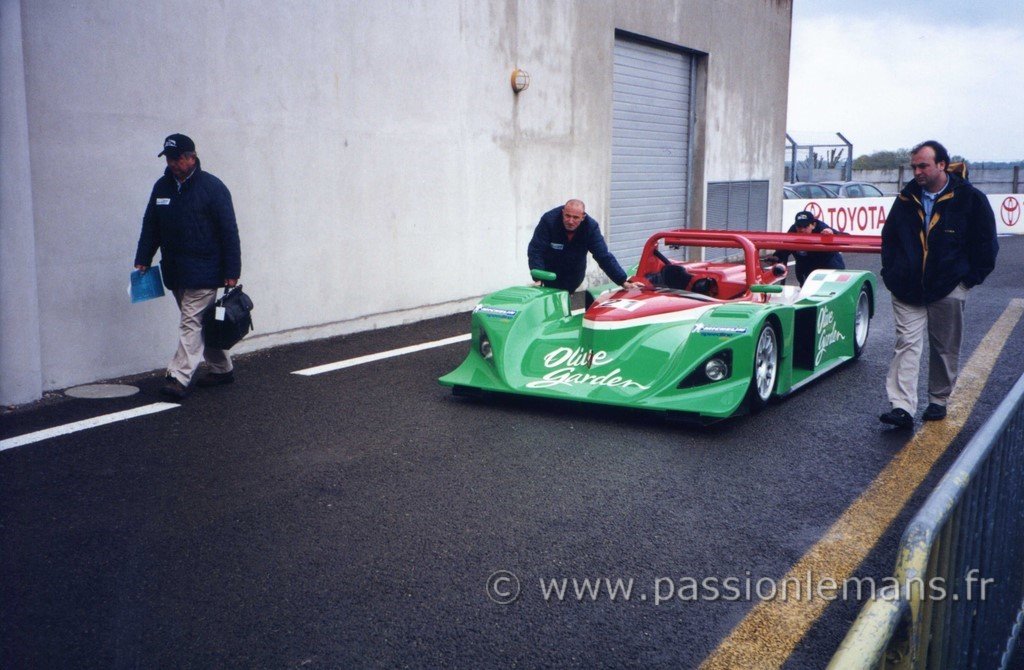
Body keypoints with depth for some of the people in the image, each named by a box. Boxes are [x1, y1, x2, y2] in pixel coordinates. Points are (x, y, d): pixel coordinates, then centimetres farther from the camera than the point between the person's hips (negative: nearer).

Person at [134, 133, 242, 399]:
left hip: (203, 272, -7)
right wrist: (142, 260, 8)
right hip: (175, 272, 7)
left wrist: (231, 272, -12)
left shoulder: (212, 187, -7)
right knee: (200, 322, 14)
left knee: (191, 322, -11)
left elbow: (229, 232, -9)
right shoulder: (162, 186, 10)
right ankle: (222, 369, 26)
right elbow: (150, 226, 16)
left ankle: (180, 378, -11)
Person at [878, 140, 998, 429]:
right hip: (907, 289, 2)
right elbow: (888, 237, 18)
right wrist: (891, 273, 9)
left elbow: (986, 243, 2)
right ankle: (902, 408, -12)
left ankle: (938, 401, 25)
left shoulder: (970, 199, -3)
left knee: (945, 349, 9)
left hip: (948, 289, -2)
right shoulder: (906, 199, 7)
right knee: (906, 344, -7)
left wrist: (971, 277, -2)